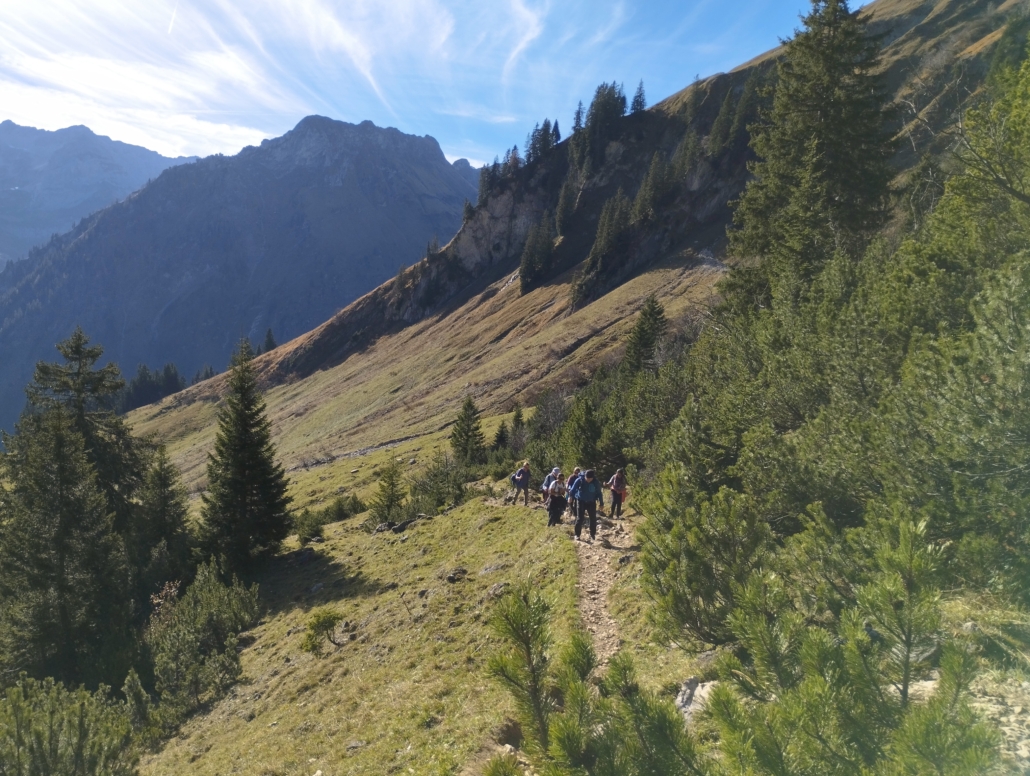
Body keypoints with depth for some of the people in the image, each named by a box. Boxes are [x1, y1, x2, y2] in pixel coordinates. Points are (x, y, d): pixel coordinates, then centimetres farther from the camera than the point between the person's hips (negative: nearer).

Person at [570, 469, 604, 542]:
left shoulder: (596, 482, -12)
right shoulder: (580, 480, -17)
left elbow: (599, 493, 0)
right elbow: (573, 489, -8)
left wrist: (601, 503, 3)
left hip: (591, 502, 2)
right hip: (581, 501, -2)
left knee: (593, 519, 4)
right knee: (580, 518, -3)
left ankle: (592, 535, 18)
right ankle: (577, 535, 8)